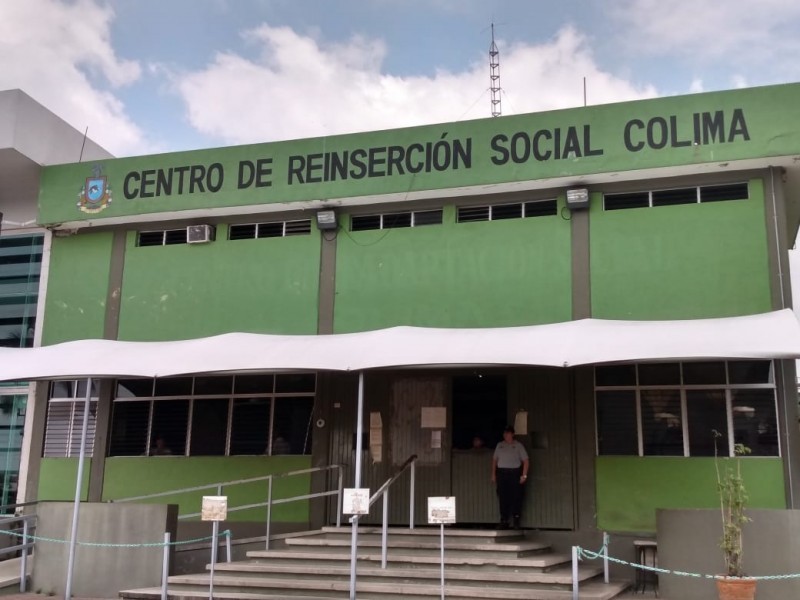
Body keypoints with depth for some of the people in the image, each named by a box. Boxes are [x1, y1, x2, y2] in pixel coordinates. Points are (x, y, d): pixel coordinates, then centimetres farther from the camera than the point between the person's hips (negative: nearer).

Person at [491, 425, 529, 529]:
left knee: (516, 497, -6)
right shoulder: (500, 445, 14)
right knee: (503, 497, 1)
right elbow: (494, 460, 17)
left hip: (514, 473, -3)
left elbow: (526, 461, 0)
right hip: (501, 473, 3)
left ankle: (516, 520, 2)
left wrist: (524, 475, -9)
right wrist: (493, 474, 9)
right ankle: (504, 520, 7)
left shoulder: (518, 446, 3)